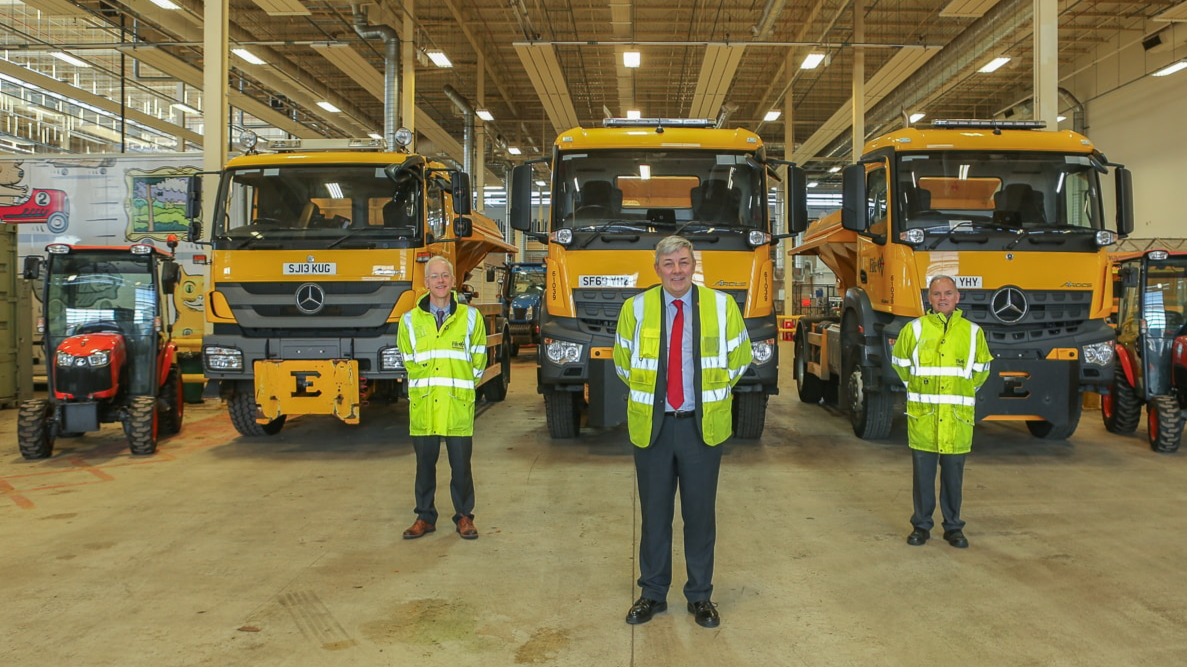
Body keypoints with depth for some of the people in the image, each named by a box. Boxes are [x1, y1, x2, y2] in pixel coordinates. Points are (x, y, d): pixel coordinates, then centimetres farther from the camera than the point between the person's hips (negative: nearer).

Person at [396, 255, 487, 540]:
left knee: (461, 465, 4)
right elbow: (408, 361, 15)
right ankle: (425, 517, 23)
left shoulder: (470, 317, 3)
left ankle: (464, 516, 19)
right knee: (425, 464, 9)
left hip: (458, 405, -1)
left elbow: (477, 361, 11)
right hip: (423, 406, 1)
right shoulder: (410, 320, 4)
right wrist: (423, 386, 12)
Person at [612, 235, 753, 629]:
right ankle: (653, 593, 24)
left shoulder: (722, 306, 0)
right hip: (651, 425, 0)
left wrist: (714, 392, 12)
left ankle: (700, 596, 23)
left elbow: (739, 359, 13)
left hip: (703, 426, 0)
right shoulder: (636, 308, 1)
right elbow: (622, 362, 15)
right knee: (654, 511, 9)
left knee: (700, 512, 7)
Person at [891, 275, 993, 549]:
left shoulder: (972, 332, 7)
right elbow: (900, 362, 17)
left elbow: (981, 369, 21)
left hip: (958, 416, 1)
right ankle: (921, 525, 17)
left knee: (954, 474, 7)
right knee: (923, 473, 5)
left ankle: (953, 527, 21)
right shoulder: (914, 329, 2)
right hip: (922, 414, -1)